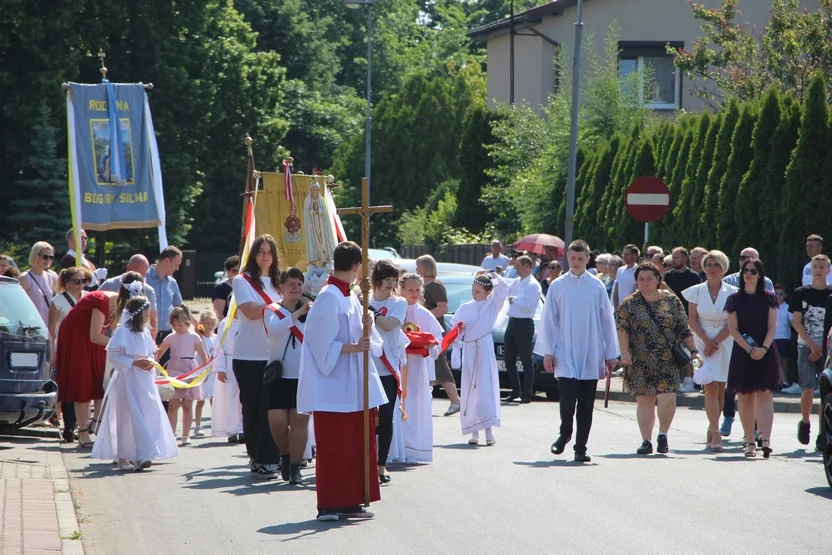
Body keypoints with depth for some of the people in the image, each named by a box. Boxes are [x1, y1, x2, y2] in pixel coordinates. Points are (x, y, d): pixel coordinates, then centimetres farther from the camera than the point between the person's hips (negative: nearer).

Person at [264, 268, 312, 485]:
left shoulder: (310, 311, 8)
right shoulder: (272, 310, 4)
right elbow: (274, 329, -19)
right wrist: (297, 314, -25)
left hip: (303, 375, 1)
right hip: (279, 374, -1)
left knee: (299, 419, -7)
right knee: (277, 421, -7)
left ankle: (295, 467, 0)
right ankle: (285, 455, 22)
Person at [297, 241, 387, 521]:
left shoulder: (350, 298, 13)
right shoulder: (329, 298, -14)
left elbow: (362, 339, 13)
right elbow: (323, 344, -17)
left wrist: (367, 328, -7)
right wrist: (354, 347, -20)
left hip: (354, 386, 9)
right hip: (334, 385, -9)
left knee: (356, 443, 10)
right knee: (333, 446, -5)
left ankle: (351, 502, 15)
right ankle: (330, 505, -1)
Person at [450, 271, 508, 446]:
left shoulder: (492, 304, 3)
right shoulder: (465, 308, 12)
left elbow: (503, 288, -10)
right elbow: (454, 328, 14)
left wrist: (491, 275, -3)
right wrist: (459, 330, -6)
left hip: (485, 350, -3)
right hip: (468, 351, 3)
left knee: (486, 389, -10)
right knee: (470, 390, 1)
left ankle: (489, 431, -13)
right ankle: (474, 432, 4)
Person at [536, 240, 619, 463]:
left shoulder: (597, 287, 3)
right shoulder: (558, 286, 3)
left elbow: (607, 321, 7)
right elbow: (549, 320, 5)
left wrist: (611, 354, 6)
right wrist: (548, 352, 1)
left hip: (591, 357, 1)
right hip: (565, 355, -1)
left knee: (586, 404, 3)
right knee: (568, 398, -12)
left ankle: (581, 448, 13)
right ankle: (564, 434, 15)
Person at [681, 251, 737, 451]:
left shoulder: (731, 293, 3)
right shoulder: (696, 292, 5)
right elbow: (692, 320, 2)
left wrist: (716, 341, -10)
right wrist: (706, 340, -11)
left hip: (725, 344, 1)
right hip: (703, 343, -1)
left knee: (720, 389, 3)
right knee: (710, 388, -11)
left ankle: (711, 431, 15)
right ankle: (716, 434, -17)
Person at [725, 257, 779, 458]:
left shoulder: (768, 298, 7)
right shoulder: (735, 299, 7)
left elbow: (772, 327, 2)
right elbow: (733, 329, 1)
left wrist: (763, 348, -13)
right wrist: (750, 349, -11)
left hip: (766, 353, -1)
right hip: (742, 352, 1)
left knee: (764, 393, -12)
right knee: (745, 396, 1)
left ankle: (765, 438, -22)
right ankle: (750, 442, 5)